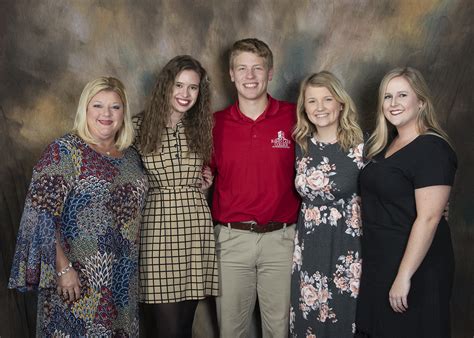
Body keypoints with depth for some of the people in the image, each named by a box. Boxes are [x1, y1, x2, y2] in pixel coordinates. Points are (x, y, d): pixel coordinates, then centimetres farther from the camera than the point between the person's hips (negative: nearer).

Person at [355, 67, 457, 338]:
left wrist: (404, 276, -24)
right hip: (379, 260, 8)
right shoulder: (385, 144, 10)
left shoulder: (432, 149, -17)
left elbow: (428, 218, -23)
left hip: (415, 264, -8)